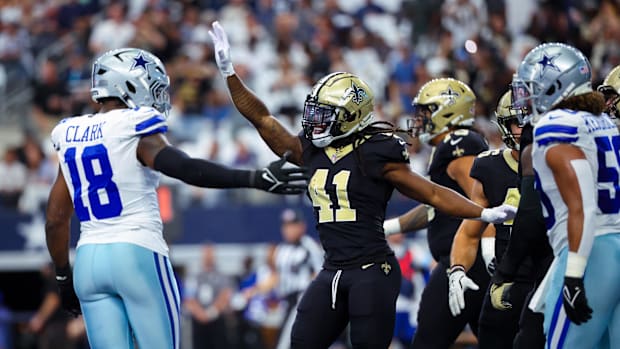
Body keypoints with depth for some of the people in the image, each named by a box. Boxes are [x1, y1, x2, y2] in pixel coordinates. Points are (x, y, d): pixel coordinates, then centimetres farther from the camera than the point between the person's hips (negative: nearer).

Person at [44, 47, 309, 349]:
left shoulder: (72, 135, 12)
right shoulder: (135, 131, -7)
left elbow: (55, 218, 16)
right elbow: (186, 169, -25)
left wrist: (63, 278, 26)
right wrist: (256, 180, -30)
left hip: (89, 260, 6)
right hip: (137, 255, -6)